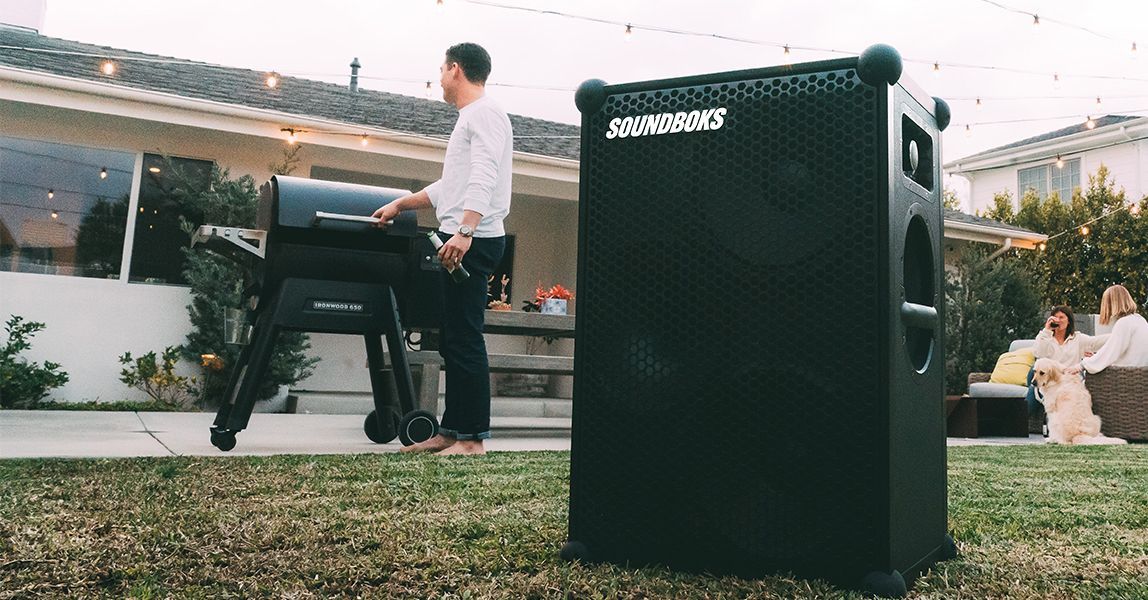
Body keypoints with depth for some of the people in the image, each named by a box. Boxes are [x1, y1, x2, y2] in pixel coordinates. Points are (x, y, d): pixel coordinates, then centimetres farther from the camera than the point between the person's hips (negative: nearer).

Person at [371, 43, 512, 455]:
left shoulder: (484, 114, -6)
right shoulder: (469, 118, 26)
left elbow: (483, 179, -21)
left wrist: (465, 232, -31)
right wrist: (400, 204, 39)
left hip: (472, 243, -11)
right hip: (458, 245, 11)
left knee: (464, 340, -11)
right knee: (452, 341, 10)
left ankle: (473, 437, -9)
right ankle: (451, 431, 14)